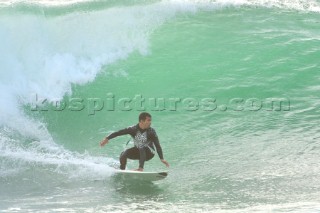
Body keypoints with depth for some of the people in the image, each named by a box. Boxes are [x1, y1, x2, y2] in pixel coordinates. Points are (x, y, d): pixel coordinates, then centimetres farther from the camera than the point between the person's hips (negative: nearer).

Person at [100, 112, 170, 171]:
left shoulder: (151, 131, -21)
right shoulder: (133, 129, -16)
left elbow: (157, 146, -23)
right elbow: (118, 133, -14)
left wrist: (162, 159, -32)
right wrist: (107, 138, -22)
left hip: (149, 153, -3)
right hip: (138, 151, 3)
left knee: (142, 149, -35)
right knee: (123, 154, -17)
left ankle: (141, 168, -36)